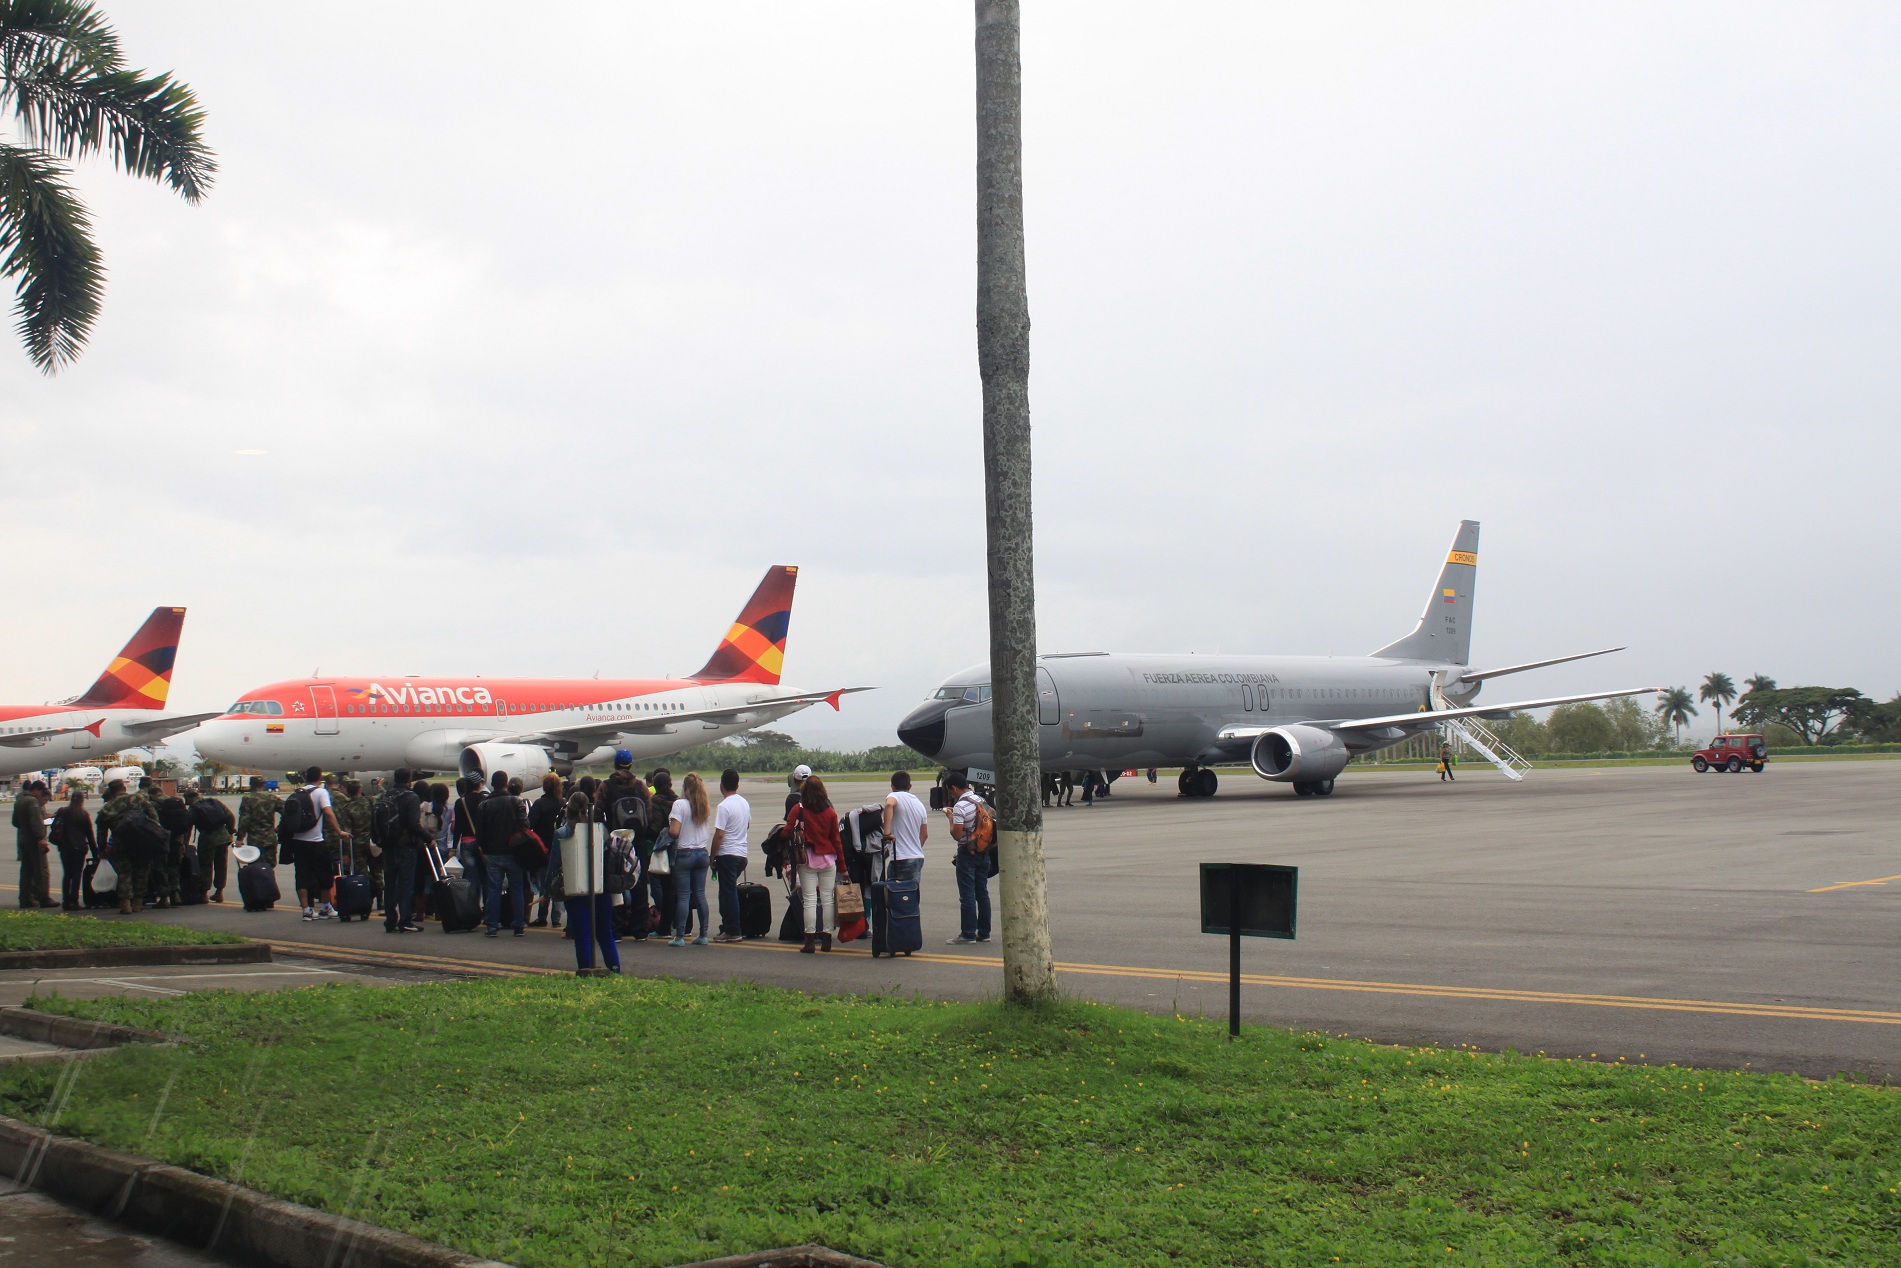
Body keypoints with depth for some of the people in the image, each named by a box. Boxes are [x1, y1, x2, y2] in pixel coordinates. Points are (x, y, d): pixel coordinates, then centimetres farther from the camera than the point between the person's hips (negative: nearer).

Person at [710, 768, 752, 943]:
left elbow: (719, 834, -17)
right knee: (729, 891, 17)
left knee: (728, 893, -3)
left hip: (727, 854, -8)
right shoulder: (745, 803, 8)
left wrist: (712, 857, -9)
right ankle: (728, 927, 20)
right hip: (743, 853, 8)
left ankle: (733, 932, -2)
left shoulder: (724, 806, -16)